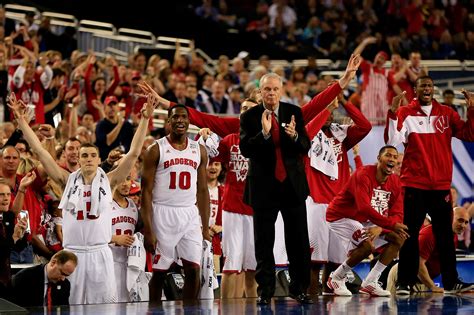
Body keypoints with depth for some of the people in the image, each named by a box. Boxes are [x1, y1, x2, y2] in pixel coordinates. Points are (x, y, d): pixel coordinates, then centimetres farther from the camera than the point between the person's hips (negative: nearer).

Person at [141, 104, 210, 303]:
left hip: (190, 214, 3)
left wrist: (205, 227, 7)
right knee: (159, 271, 2)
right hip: (163, 214, -3)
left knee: (193, 269, -2)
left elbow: (202, 191, 13)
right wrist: (148, 230, -12)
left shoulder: (199, 150, 9)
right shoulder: (156, 150, -3)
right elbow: (146, 191, -5)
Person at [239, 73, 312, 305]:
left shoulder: (294, 113, 4)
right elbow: (245, 149, -11)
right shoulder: (249, 117, -1)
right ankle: (265, 290, 11)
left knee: (298, 240, 3)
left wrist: (294, 136, -22)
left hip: (292, 183, 1)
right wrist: (263, 133, -26)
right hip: (263, 185, -1)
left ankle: (299, 288, 11)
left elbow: (306, 147, -1)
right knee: (264, 242, 3)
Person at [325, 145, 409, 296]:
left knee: (399, 237, -3)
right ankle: (337, 277, -5)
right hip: (341, 217, -8)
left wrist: (380, 228, -28)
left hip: (365, 221, 8)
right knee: (367, 245, -30)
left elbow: (397, 214, -8)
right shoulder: (363, 175, -26)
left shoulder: (395, 182, -3)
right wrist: (391, 225, -41)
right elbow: (364, 208, -37)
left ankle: (370, 282, -1)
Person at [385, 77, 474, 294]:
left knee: (445, 235, 7)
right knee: (410, 235, -1)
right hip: (415, 185, -3)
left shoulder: (446, 113, 8)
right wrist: (392, 113, -21)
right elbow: (392, 141, -11)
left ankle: (451, 282, 11)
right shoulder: (405, 113, 0)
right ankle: (404, 282, 2)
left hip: (441, 185, 3)